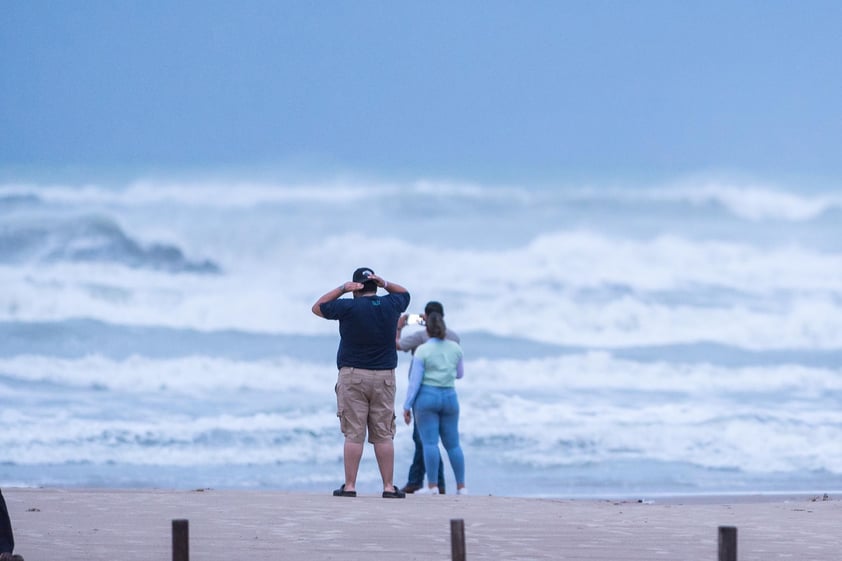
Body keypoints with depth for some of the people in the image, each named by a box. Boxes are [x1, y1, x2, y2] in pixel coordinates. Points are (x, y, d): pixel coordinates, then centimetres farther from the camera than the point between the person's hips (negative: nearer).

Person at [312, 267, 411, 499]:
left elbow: (317, 308, 8)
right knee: (384, 435, 4)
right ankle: (389, 486, 3)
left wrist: (342, 289, 4)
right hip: (384, 377, 3)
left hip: (353, 376, -3)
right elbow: (404, 293, 27)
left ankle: (349, 486, -4)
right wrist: (385, 284, 9)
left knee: (354, 434, -3)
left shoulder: (349, 307, -7)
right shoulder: (390, 305, 3)